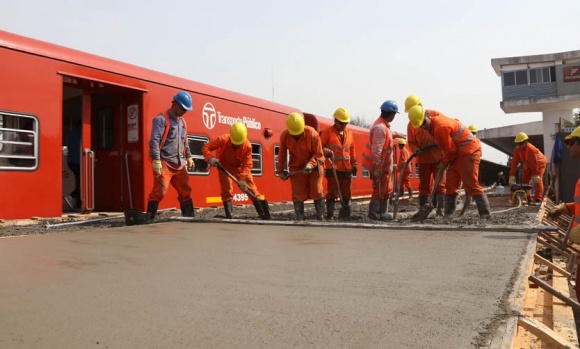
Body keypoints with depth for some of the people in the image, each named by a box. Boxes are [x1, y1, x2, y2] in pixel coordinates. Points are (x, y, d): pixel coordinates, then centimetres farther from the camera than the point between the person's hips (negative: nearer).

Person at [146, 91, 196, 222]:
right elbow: (154, 141, -15)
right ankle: (149, 219, -5)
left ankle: (190, 217, 24)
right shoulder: (161, 119, -7)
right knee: (159, 192, -12)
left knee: (185, 192, 12)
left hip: (179, 164, 8)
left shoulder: (182, 121, 18)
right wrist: (156, 160, -22)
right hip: (164, 164, -8)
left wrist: (189, 157, 23)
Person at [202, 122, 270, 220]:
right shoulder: (223, 140, -30)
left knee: (251, 188, -3)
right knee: (227, 190, -8)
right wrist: (210, 158, -44)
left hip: (239, 166, 1)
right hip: (224, 166, 0)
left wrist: (242, 179, -36)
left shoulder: (247, 146, -28)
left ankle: (263, 213, 1)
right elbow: (206, 147, -25)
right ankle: (229, 215, -1)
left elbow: (247, 164, -25)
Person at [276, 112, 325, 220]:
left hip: (313, 165, -2)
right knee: (298, 194, -2)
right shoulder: (284, 136, -12)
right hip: (296, 167, 2)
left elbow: (318, 153, -13)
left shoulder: (312, 134, -21)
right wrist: (280, 170, 5)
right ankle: (299, 219, 5)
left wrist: (311, 164, -30)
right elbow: (282, 154, 2)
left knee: (317, 192, 0)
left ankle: (320, 218, 9)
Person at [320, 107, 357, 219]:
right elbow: (320, 146, -3)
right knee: (332, 193, -3)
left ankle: (345, 214, 22)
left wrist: (354, 164, 16)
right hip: (332, 168, -5)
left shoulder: (349, 133, 14)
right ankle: (330, 215, 3)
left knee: (346, 193, 11)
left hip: (347, 169, 5)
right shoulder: (328, 132, -1)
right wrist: (326, 152, -22)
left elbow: (352, 150, 19)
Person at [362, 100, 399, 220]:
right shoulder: (380, 128, -24)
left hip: (384, 166, 11)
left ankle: (383, 213, 26)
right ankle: (374, 213, 10)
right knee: (379, 190, -1)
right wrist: (377, 168, -27)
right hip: (380, 166, -11)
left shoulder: (383, 125, 9)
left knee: (387, 189, 18)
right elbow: (376, 150, -28)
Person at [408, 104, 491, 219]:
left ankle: (486, 215, -7)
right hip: (458, 153, 10)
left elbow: (451, 149, -17)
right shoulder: (435, 118, 7)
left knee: (472, 186, -11)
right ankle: (448, 213, 11)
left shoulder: (440, 127, -22)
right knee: (450, 184, 7)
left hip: (469, 152, -10)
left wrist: (444, 162, -1)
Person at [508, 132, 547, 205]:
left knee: (538, 180, -19)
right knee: (524, 180, 1)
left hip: (539, 163, -7)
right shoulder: (517, 149, -18)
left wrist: (536, 175, -33)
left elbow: (535, 163, -34)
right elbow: (514, 162, -21)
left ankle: (538, 199, -19)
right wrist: (512, 176, -25)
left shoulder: (531, 149, -36)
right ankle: (528, 199, 8)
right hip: (528, 165, 7)